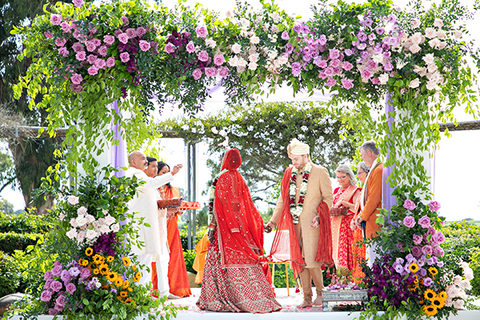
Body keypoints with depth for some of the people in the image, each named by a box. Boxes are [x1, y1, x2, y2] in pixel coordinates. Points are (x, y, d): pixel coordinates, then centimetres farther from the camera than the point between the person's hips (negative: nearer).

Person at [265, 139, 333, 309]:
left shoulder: (320, 172, -1)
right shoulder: (289, 173, 13)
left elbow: (328, 197, 0)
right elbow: (282, 200, 17)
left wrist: (319, 216, -13)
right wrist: (273, 221, 11)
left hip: (311, 224, -5)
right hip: (295, 224, 5)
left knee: (311, 259, -10)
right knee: (299, 261, 5)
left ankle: (320, 292, 10)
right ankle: (307, 298, 12)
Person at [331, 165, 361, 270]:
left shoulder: (355, 190, -1)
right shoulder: (336, 191, 18)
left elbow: (357, 208, -12)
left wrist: (342, 202, -17)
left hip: (348, 225, -6)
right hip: (336, 225, 6)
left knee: (347, 251, -11)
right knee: (337, 249, 2)